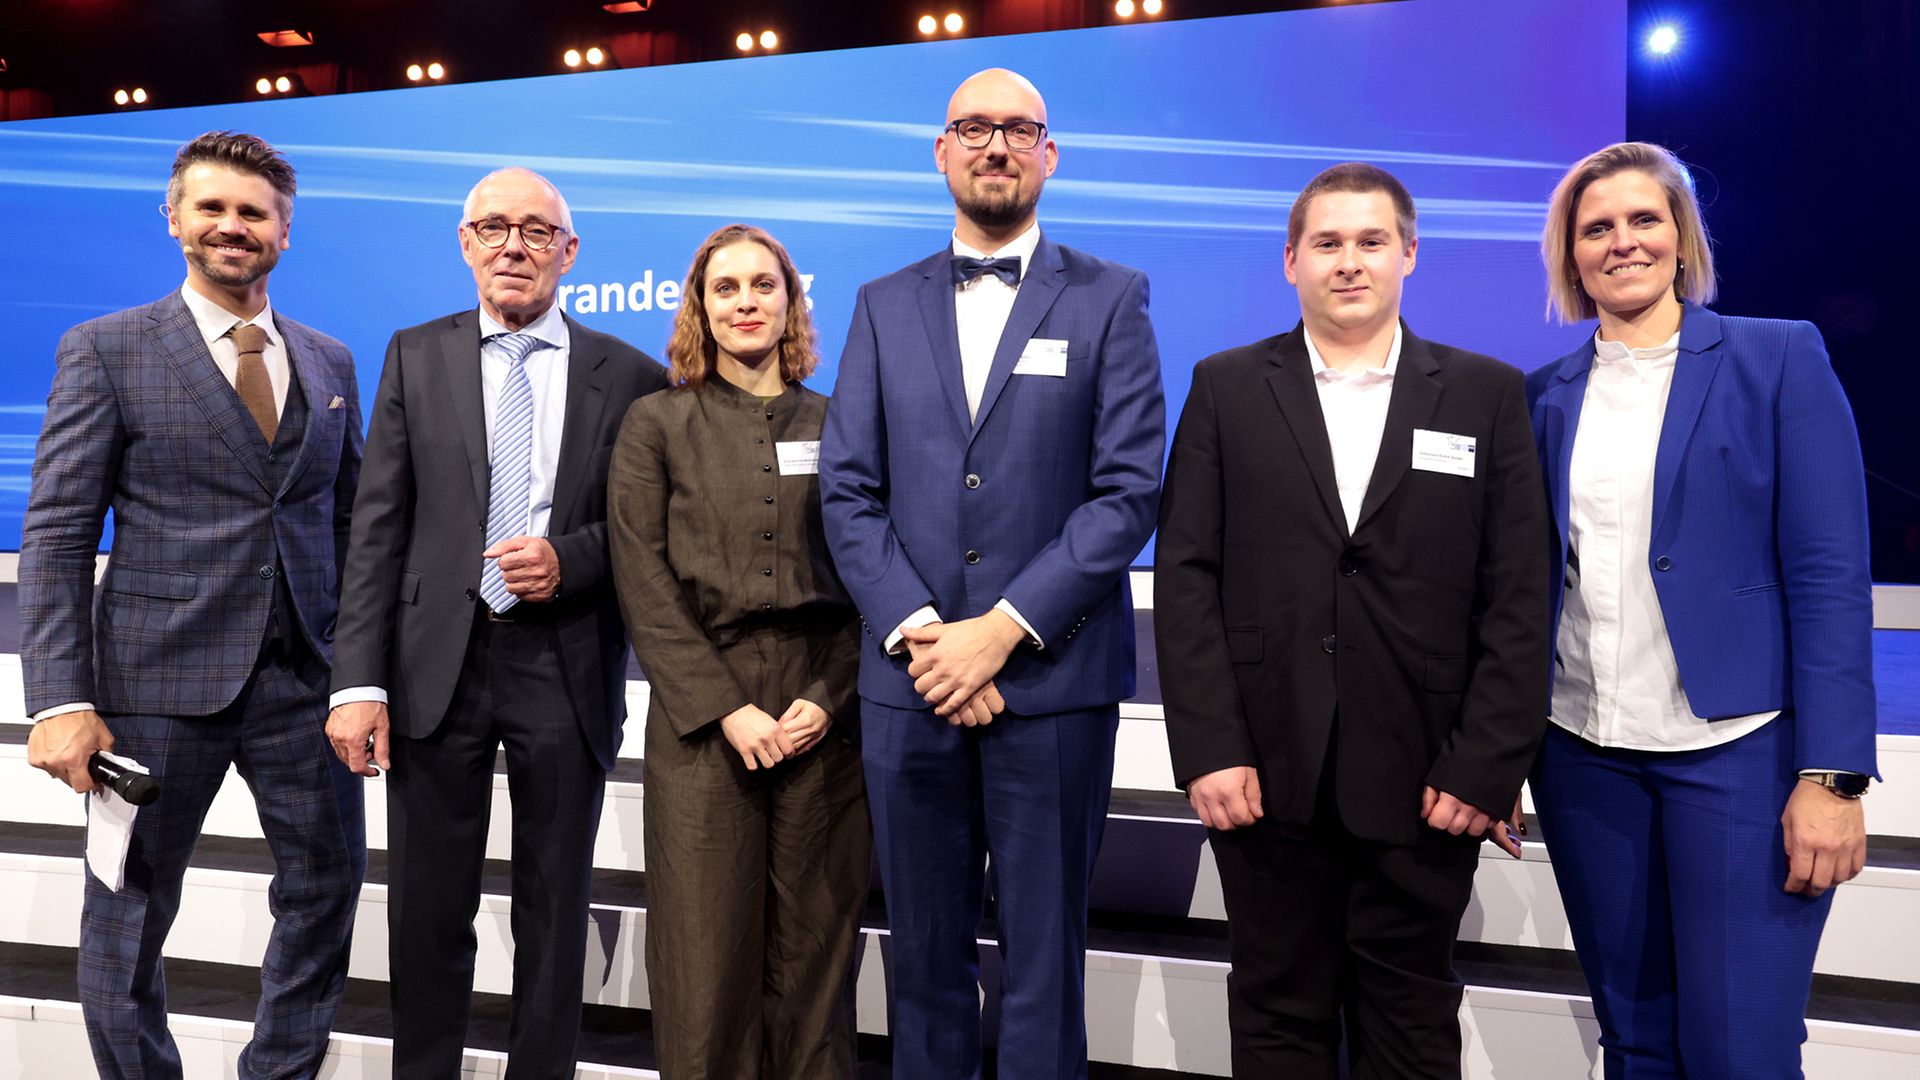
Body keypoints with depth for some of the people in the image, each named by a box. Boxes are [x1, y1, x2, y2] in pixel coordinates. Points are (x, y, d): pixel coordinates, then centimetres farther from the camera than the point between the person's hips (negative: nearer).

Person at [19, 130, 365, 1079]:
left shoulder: (330, 362, 11)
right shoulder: (106, 351, 0)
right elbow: (55, 537, -5)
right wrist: (61, 701, -13)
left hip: (303, 678, 4)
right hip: (160, 680, -3)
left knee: (328, 883, 11)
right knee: (127, 910, 9)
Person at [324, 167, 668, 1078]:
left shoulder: (630, 376, 2)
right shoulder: (416, 356, 7)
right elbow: (378, 528, 1)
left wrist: (571, 559, -14)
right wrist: (359, 680, -6)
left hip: (568, 668, -1)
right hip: (439, 659, 1)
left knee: (554, 913, 10)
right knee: (427, 911, 10)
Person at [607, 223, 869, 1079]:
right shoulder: (656, 424, 8)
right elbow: (644, 584, 0)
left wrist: (828, 699, -7)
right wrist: (727, 708, -9)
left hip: (825, 720, 1)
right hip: (700, 719, -1)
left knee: (813, 953, 6)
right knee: (705, 957, 1)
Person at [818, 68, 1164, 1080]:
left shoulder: (1110, 299, 3)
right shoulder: (884, 305, 11)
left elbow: (1128, 491, -6)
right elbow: (847, 491, 4)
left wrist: (1004, 629, -13)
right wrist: (918, 633, -10)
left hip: (1053, 679, -2)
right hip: (907, 681, 3)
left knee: (1043, 955, 7)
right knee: (924, 950, 13)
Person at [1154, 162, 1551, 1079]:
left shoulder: (1486, 393, 5)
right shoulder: (1226, 388, 5)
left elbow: (1518, 597, 1)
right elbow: (1185, 577, 0)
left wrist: (1487, 766, -6)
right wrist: (1207, 749, -8)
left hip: (1425, 778, 0)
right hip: (1266, 770, 0)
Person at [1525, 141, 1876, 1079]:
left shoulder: (1780, 359, -1)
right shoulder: (1544, 396, 8)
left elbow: (1829, 576, -6)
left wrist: (1831, 774, -12)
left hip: (1737, 748, -3)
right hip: (1583, 755, 3)